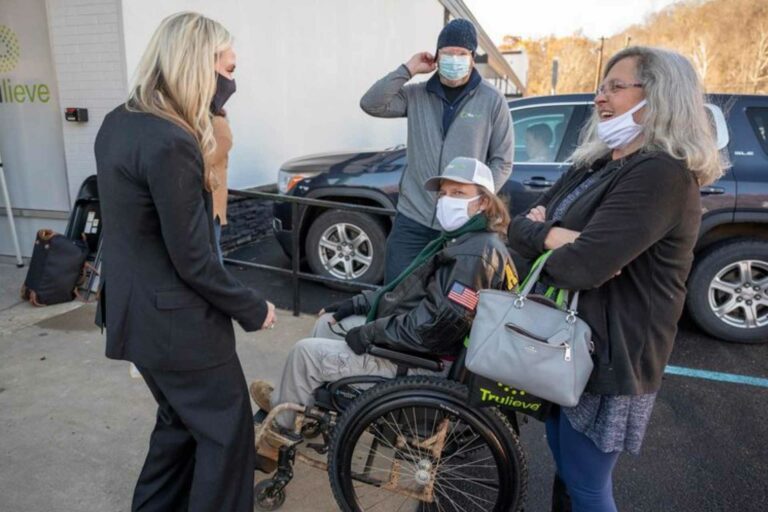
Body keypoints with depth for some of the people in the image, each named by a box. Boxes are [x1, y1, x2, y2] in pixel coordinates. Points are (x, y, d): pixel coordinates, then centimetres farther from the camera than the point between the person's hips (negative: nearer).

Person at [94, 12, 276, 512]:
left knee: (180, 421, 26)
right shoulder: (170, 143, -25)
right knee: (227, 429, 10)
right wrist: (254, 308, -10)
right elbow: (192, 261, -22)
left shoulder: (116, 124, 4)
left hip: (138, 313, 9)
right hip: (176, 321, -9)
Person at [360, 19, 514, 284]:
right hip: (412, 218, 1)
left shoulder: (492, 100, 1)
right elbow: (371, 104, -6)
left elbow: (502, 161, 2)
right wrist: (408, 70, -7)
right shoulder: (416, 95, 7)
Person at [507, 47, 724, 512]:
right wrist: (553, 235, -18)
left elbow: (578, 267, -32)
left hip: (609, 359, -9)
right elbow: (519, 227, 4)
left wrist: (542, 238, -11)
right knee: (566, 467, 25)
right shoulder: (596, 165, 10)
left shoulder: (662, 175, -21)